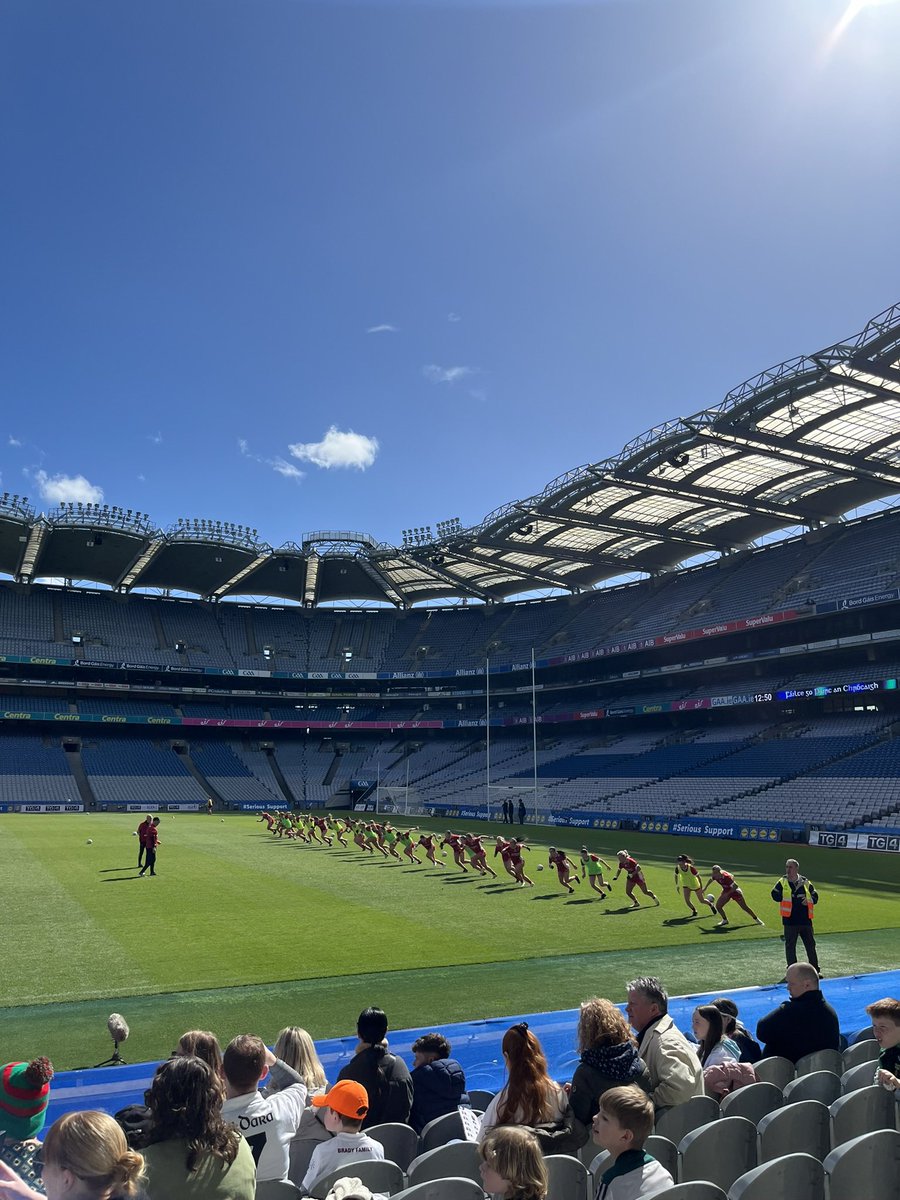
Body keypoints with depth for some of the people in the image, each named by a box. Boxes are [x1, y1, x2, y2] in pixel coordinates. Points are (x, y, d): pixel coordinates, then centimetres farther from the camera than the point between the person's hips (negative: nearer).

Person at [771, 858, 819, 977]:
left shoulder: (806, 882, 6)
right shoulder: (782, 882, 1)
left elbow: (815, 897, 12)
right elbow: (775, 895, -7)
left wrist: (808, 900, -11)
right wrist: (794, 896, -9)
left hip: (806, 920, 2)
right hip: (790, 920, -2)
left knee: (810, 945, 10)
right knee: (790, 946, 3)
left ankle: (816, 970, 22)